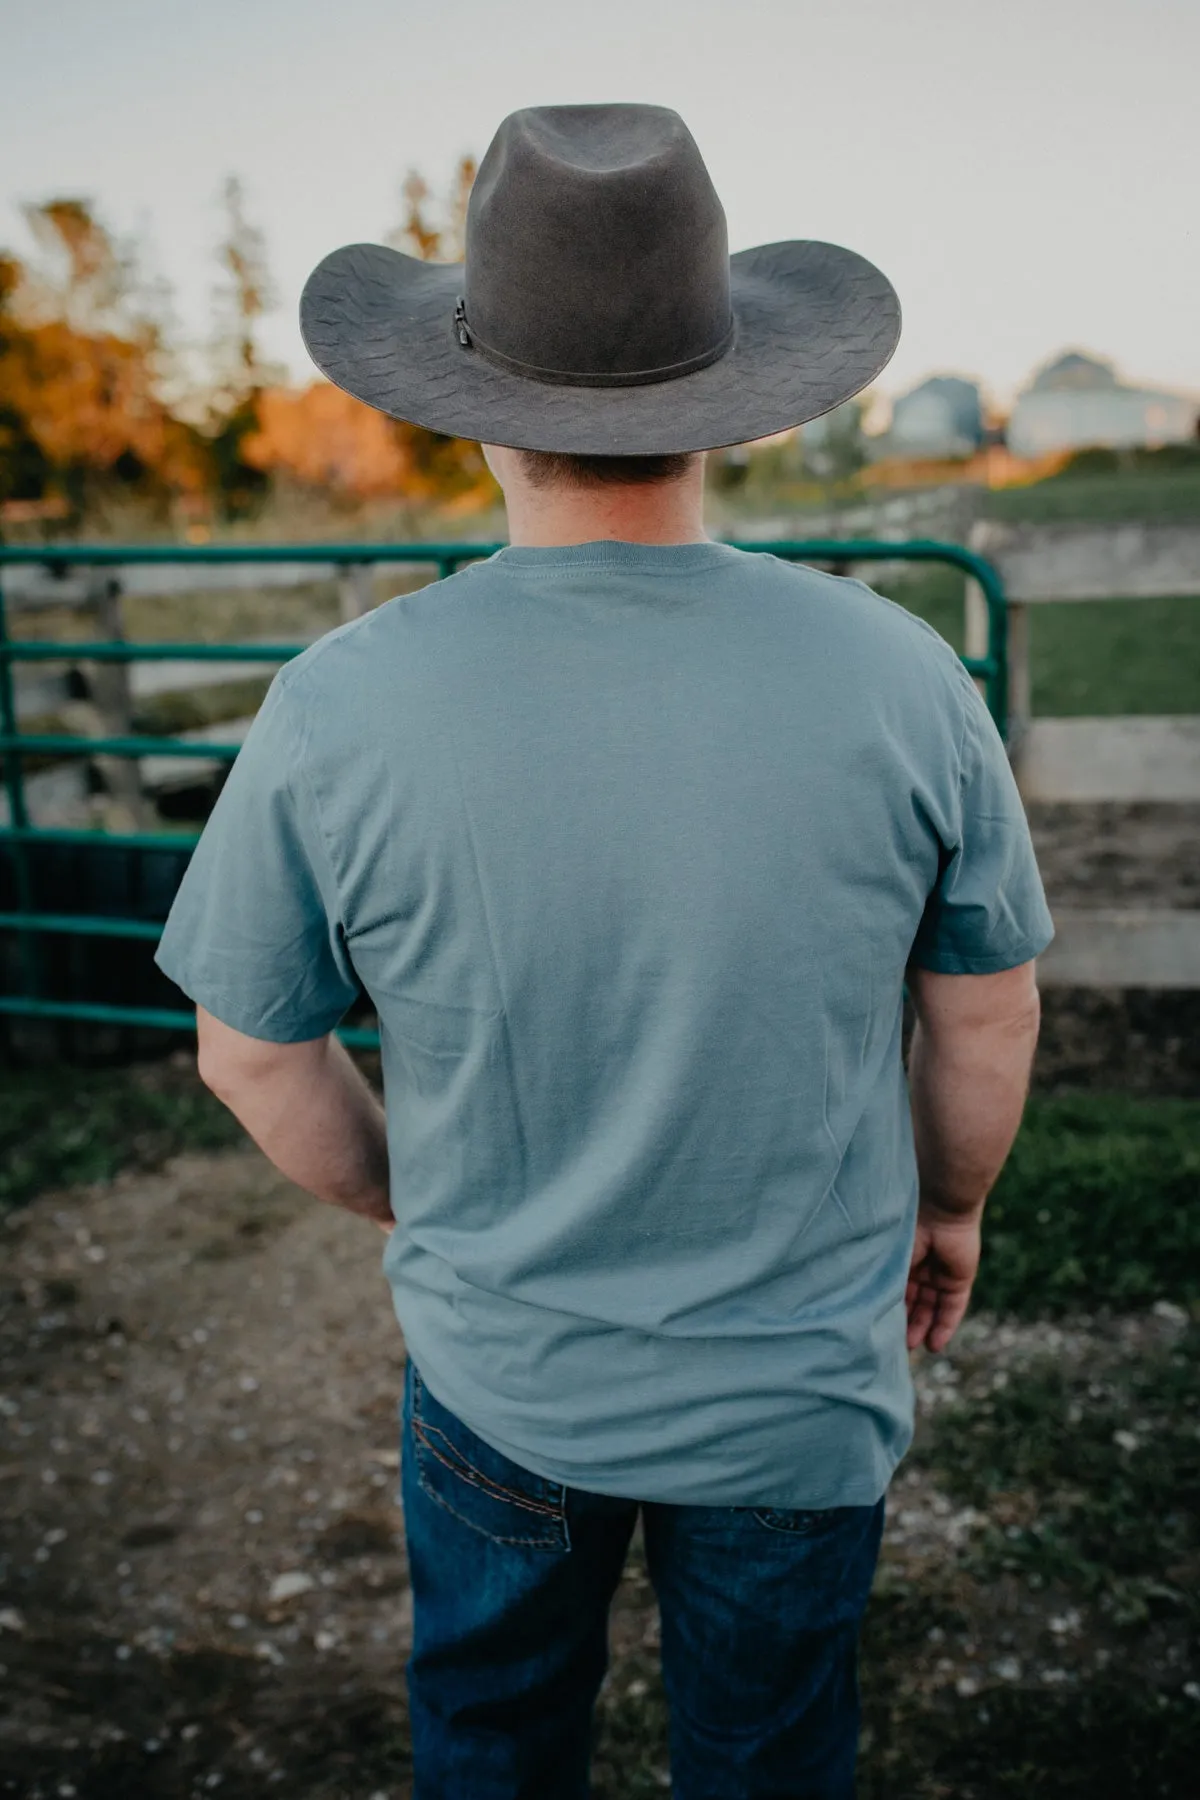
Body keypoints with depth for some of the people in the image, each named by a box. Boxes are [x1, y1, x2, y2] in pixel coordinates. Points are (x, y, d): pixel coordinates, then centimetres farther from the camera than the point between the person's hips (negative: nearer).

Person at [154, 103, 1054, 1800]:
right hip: (803, 1389, 1)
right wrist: (950, 1202, 14)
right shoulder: (898, 674, -18)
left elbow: (254, 1054, -7)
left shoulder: (338, 708, -20)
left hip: (498, 1372, 0)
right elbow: (988, 1015, -5)